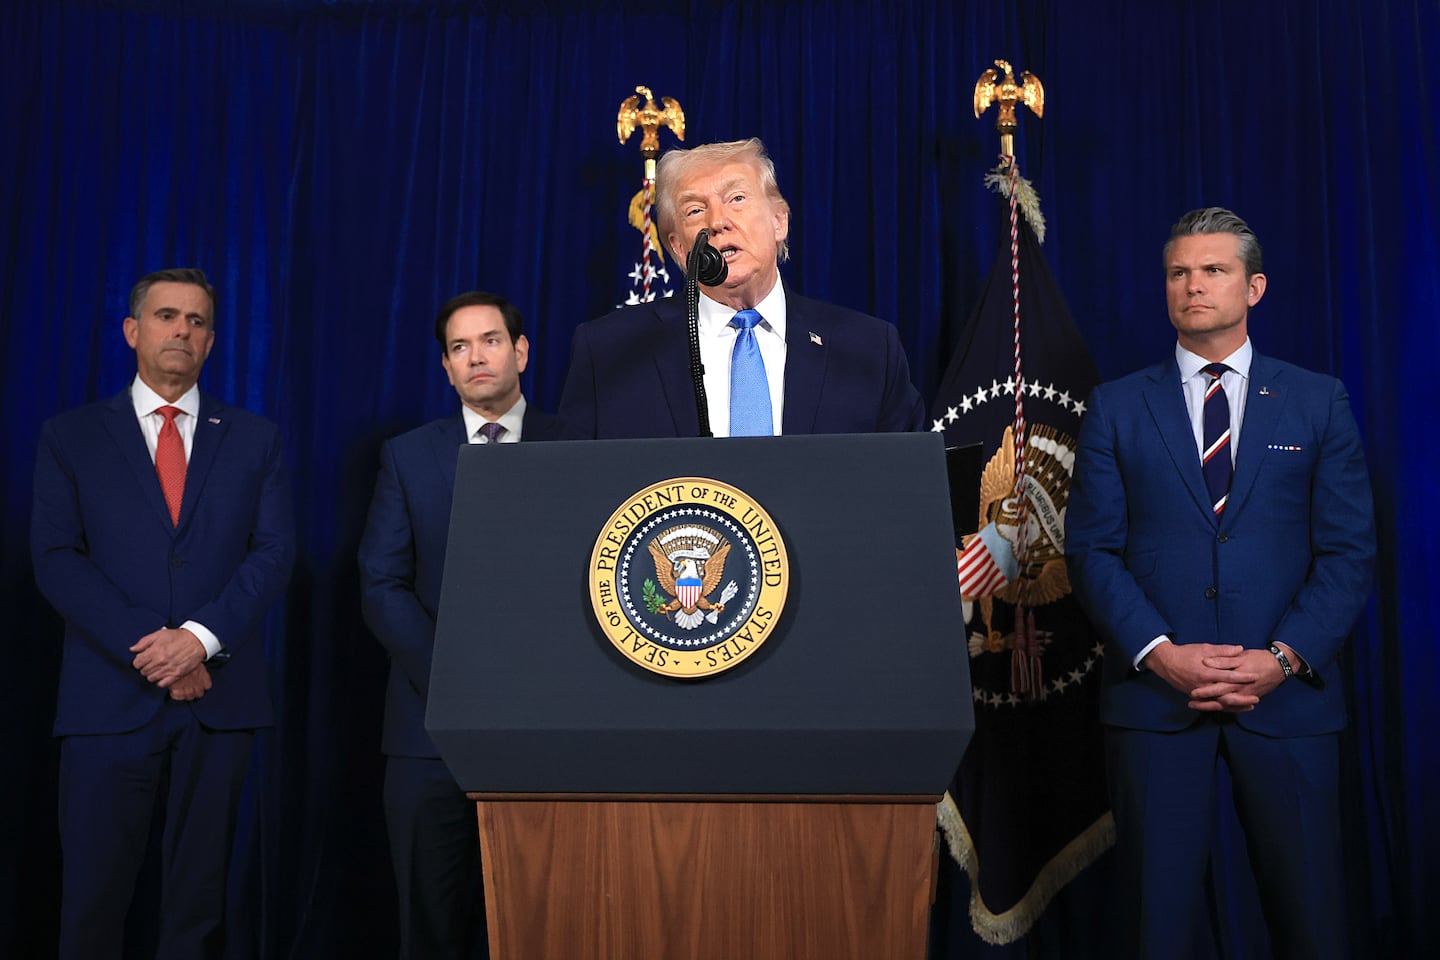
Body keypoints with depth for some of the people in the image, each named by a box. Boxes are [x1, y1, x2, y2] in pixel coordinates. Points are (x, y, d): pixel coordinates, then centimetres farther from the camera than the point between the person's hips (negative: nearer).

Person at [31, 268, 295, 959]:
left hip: (220, 696, 1)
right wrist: (146, 649, -12)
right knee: (91, 896, 1)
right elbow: (56, 560, -1)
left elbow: (274, 554, 2)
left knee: (200, 896, 8)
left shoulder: (255, 440, 11)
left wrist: (201, 636, -13)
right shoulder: (70, 436, 8)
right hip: (109, 698, -1)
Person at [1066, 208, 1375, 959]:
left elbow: (1350, 551, 3)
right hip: (1155, 695, 0)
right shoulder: (1117, 408, 7)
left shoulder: (1318, 403, 8)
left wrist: (1283, 658, -11)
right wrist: (1161, 653, -12)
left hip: (1287, 695, 1)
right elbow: (1091, 550, 1)